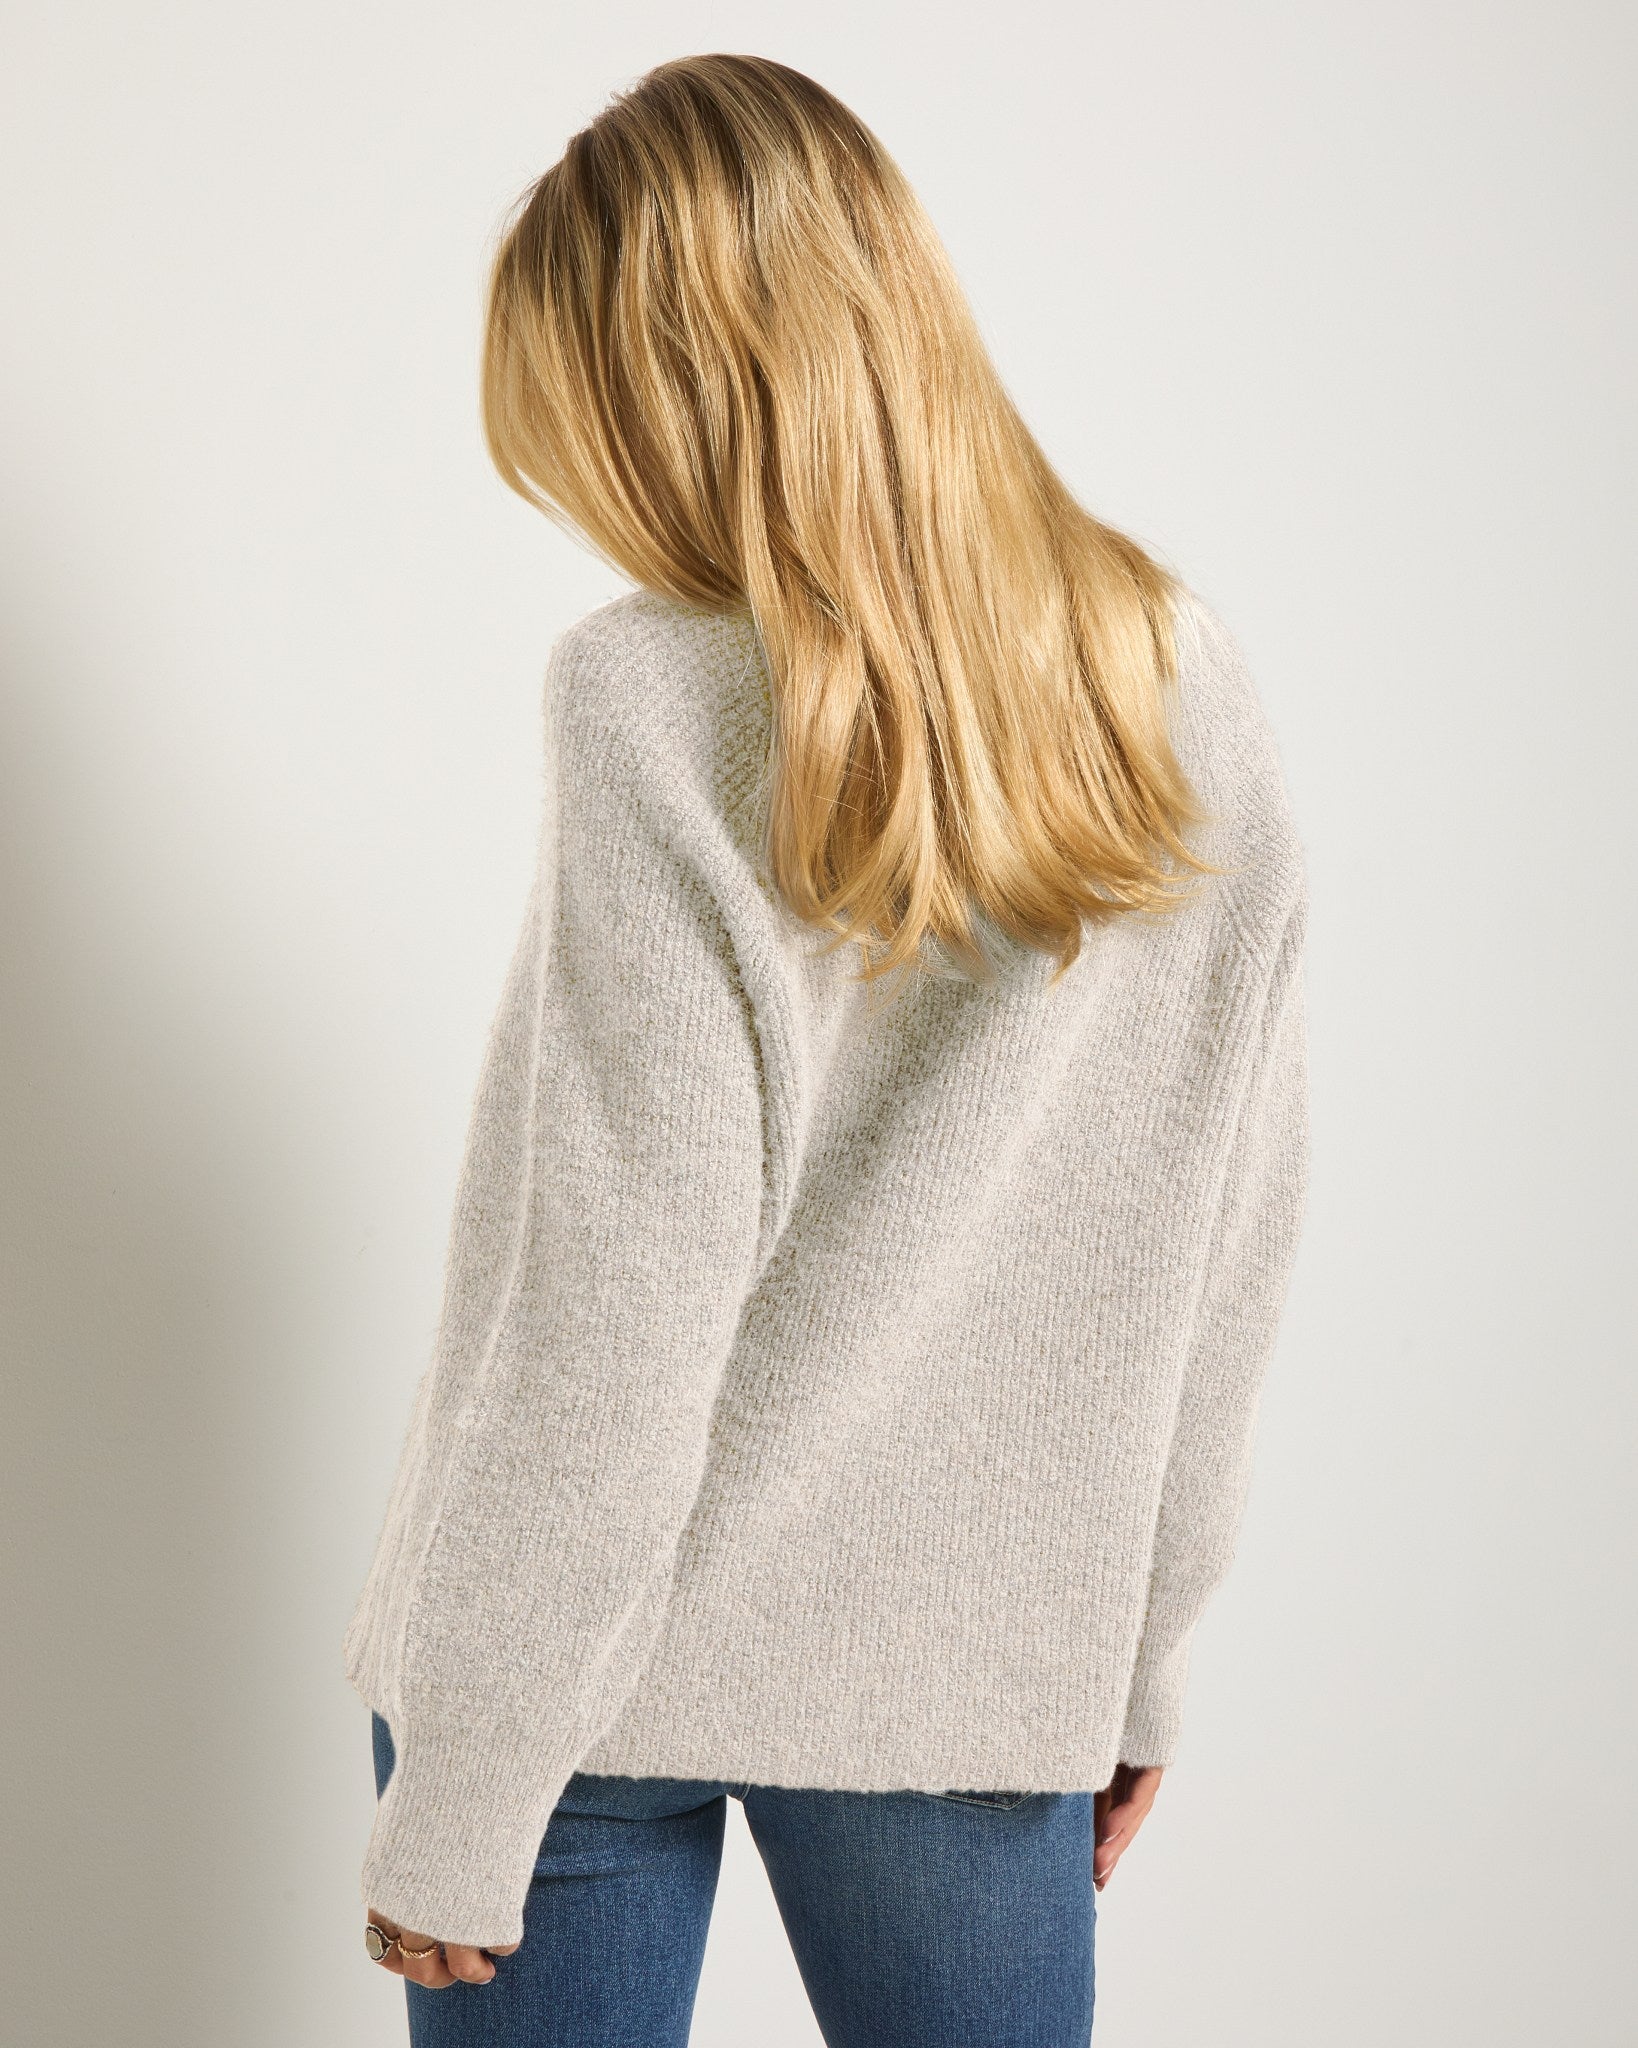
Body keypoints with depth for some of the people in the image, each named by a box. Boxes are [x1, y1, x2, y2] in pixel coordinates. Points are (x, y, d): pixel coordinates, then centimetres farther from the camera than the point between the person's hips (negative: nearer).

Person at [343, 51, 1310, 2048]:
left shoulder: (668, 705, -17)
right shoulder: (1187, 693, -2)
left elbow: (612, 1319, -18)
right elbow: (1233, 1246, 4)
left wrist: (454, 1817, -8)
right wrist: (1138, 1653, 16)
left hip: (599, 1657, -4)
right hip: (985, 1656, 4)